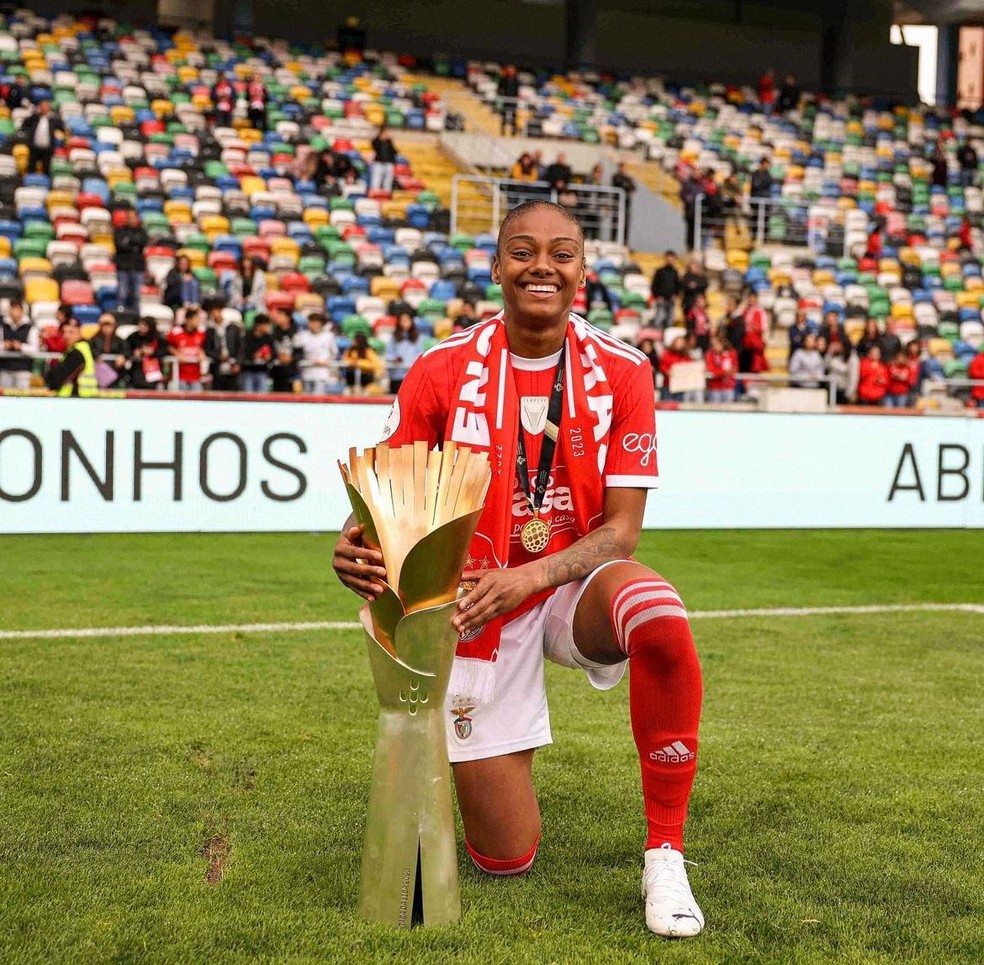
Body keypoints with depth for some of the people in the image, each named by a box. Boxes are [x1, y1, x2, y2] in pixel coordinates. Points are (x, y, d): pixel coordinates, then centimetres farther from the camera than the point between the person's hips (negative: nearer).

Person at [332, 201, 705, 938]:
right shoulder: (442, 374, -9)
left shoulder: (622, 372, -8)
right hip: (479, 608, 0)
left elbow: (621, 529, -11)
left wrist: (529, 577, -28)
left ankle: (666, 857, -22)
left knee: (661, 620, -39)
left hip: (576, 582, 0)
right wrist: (358, 551, -26)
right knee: (506, 859, 1)